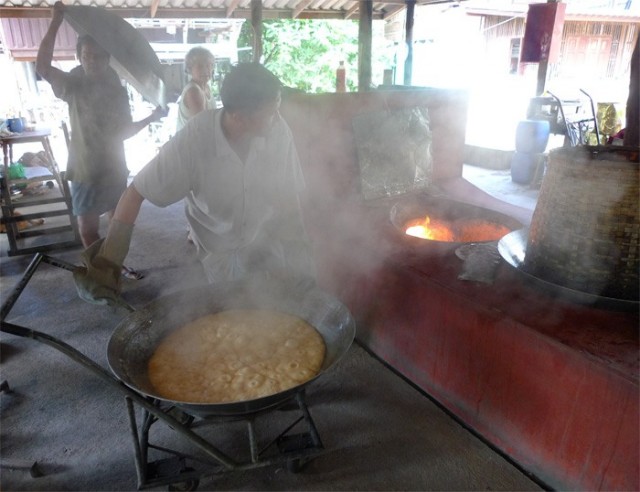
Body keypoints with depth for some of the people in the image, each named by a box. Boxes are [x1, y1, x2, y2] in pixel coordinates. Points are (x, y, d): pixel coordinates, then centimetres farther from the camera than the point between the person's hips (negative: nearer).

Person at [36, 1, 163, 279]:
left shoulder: (118, 90, 2)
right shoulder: (73, 86, -6)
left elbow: (124, 131, 8)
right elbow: (42, 67, -26)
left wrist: (151, 118, -4)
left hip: (115, 168, 3)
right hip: (85, 169, -3)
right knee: (88, 228, 2)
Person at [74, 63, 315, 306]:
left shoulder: (279, 131, -23)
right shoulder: (193, 140, -27)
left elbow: (289, 196, -10)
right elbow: (136, 192, -18)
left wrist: (297, 252, -14)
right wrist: (105, 262, -20)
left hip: (270, 236, 1)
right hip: (219, 246, -1)